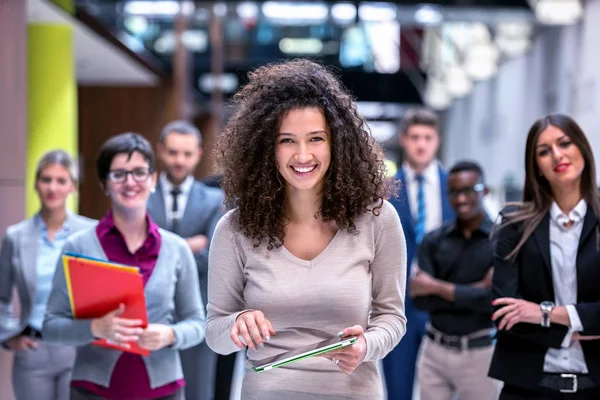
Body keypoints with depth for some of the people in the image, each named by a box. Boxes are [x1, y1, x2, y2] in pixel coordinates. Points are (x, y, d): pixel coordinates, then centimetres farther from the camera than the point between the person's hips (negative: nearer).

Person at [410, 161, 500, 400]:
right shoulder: (433, 241, 3)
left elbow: (498, 299, -18)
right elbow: (420, 299, -5)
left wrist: (438, 288, -11)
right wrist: (475, 291, -15)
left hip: (480, 352, -3)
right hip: (435, 350, 3)